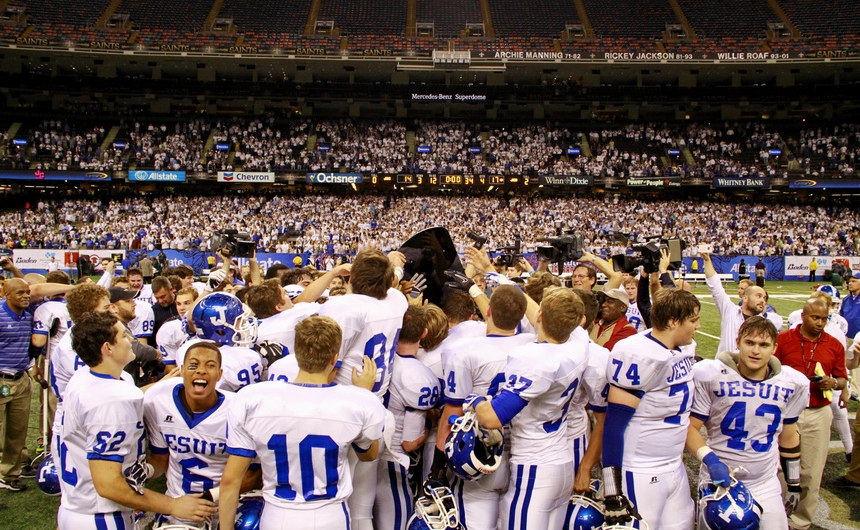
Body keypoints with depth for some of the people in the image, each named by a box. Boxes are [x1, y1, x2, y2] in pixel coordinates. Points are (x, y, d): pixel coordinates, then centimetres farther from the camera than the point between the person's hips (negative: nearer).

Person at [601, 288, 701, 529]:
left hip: (675, 468, 8)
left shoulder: (686, 348, 4)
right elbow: (614, 424, -20)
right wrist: (614, 494, -21)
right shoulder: (639, 356, -21)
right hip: (640, 475, -8)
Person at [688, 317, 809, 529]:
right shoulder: (711, 375, -14)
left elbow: (788, 435, 13)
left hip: (766, 487, 3)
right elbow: (690, 427, -8)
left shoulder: (792, 383, -1)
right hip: (718, 482, -2)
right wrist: (710, 460, -24)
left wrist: (794, 483, 19)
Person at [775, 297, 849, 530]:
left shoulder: (835, 345, 5)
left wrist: (833, 383, -10)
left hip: (819, 414, 2)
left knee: (811, 473, 7)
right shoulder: (783, 339, -2)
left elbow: (842, 379, 10)